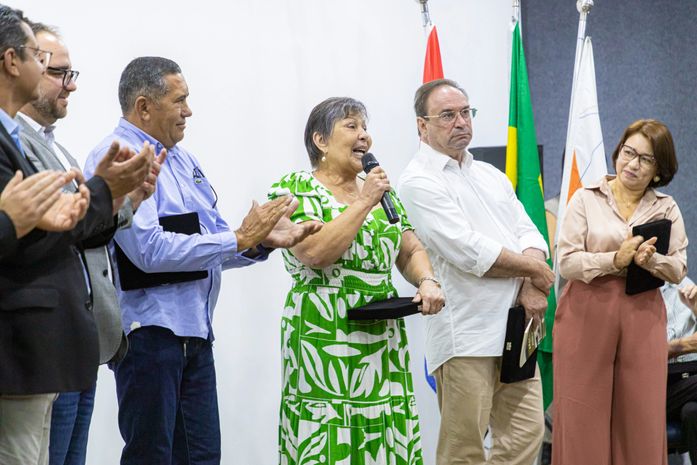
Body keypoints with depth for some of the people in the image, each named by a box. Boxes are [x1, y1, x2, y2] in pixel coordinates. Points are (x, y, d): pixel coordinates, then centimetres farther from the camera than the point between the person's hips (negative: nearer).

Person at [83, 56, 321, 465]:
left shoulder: (181, 157, 16)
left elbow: (213, 249, 18)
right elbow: (150, 250, -24)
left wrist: (263, 240, -2)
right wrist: (239, 239, -17)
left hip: (195, 332, 9)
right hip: (149, 333, -9)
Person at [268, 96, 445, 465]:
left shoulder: (380, 188, 15)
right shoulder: (295, 189, -3)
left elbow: (410, 251, 18)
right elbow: (314, 252, -18)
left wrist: (426, 281, -2)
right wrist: (363, 202, -13)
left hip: (384, 341, 6)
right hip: (326, 346, -6)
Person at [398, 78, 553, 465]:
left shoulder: (490, 175, 19)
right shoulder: (419, 183, -7)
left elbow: (528, 233, 11)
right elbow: (469, 252, -16)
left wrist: (531, 287, -10)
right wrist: (533, 268, -5)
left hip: (513, 330, 8)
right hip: (466, 335, -8)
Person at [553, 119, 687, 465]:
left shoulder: (667, 209, 11)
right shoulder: (586, 200, 4)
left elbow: (678, 270, 5)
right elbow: (566, 262, -5)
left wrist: (650, 260, -15)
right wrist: (615, 259, -16)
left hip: (643, 317, 2)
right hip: (587, 313, -2)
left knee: (641, 415, 2)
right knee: (583, 414, 0)